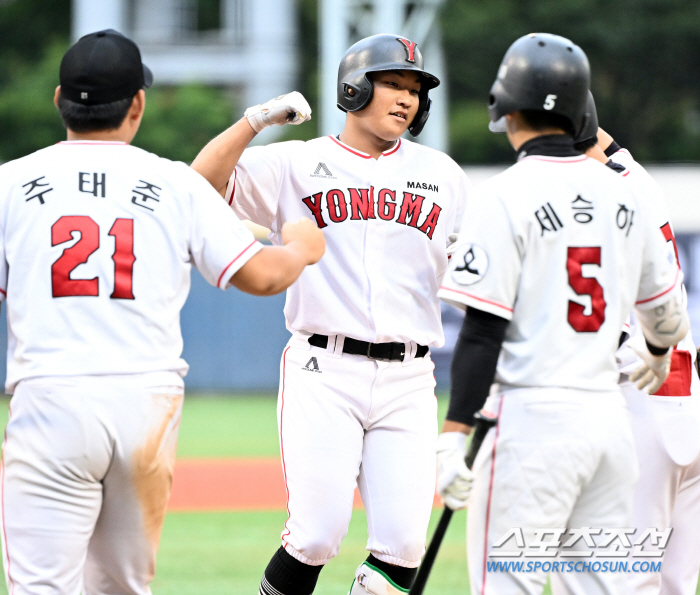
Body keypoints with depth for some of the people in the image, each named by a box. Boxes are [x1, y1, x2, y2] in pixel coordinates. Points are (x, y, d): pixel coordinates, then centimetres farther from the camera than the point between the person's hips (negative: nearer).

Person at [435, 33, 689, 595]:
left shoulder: (506, 197, -9)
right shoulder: (622, 193, 10)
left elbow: (483, 331, -14)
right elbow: (665, 307, 22)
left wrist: (455, 433, -14)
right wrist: (658, 355, 44)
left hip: (533, 417, -6)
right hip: (610, 416, 6)